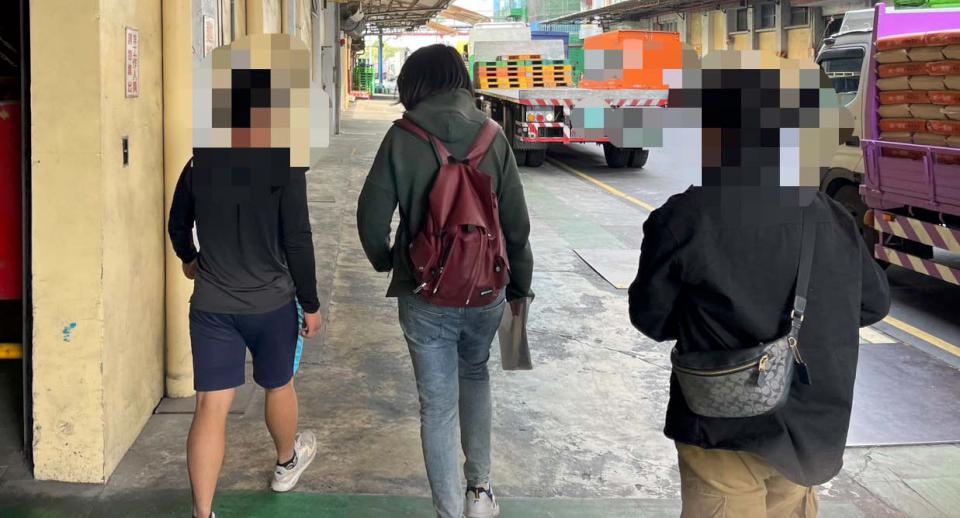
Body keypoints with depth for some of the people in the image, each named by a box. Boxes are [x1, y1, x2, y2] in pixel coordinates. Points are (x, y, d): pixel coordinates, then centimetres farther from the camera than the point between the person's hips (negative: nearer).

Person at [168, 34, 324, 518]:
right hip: (271, 302, -2)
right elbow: (298, 242, -13)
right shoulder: (285, 164, -13)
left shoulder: (200, 162, 0)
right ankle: (287, 462, 47)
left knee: (211, 406, 2)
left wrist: (189, 259, 34)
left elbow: (178, 224, 13)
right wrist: (311, 304, -2)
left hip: (211, 304, 2)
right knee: (279, 386, 22)